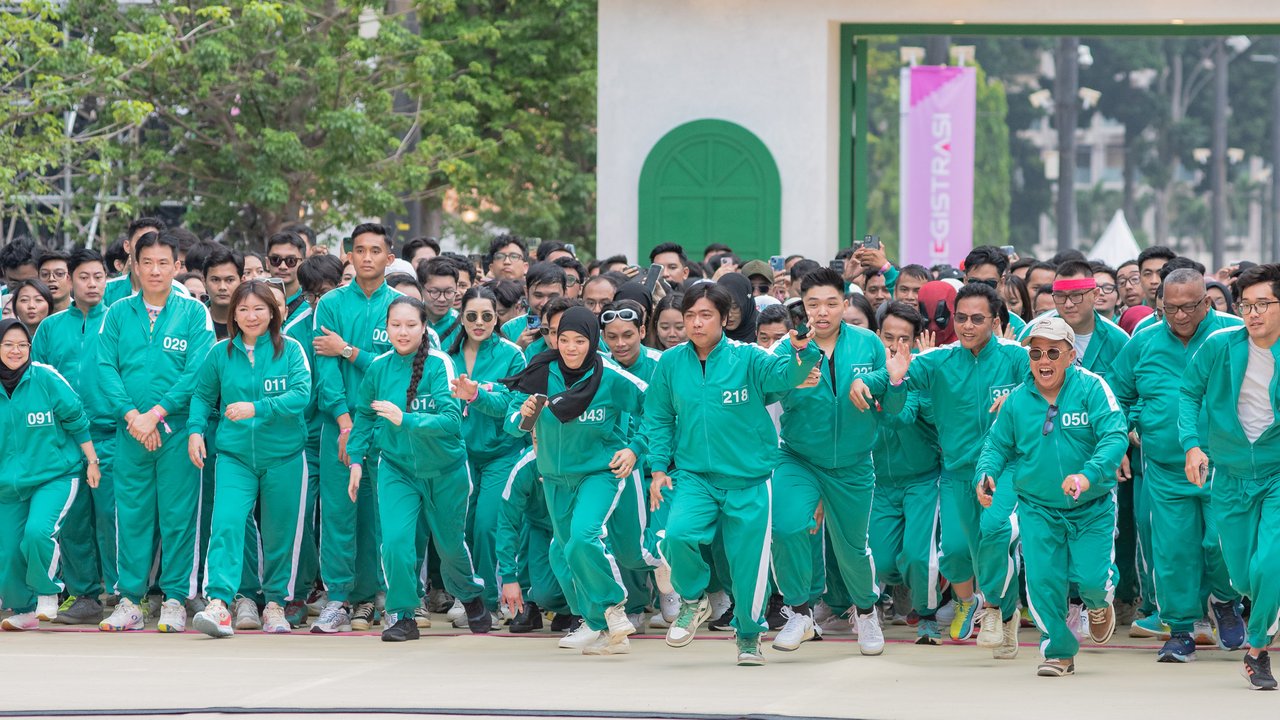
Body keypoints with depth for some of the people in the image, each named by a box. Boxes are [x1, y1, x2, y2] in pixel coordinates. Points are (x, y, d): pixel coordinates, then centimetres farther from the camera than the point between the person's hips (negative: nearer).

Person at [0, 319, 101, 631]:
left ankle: (48, 592, -3)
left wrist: (92, 462, 2)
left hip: (55, 476, -4)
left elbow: (77, 421, 0)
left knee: (38, 531, -28)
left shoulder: (46, 379, -9)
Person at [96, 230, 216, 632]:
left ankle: (175, 600, 6)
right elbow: (105, 369, 2)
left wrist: (156, 414, -14)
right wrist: (131, 414, -12)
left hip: (178, 430, -2)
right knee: (132, 515, 3)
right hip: (130, 432, 2)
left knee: (178, 516, 0)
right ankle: (129, 600, 8)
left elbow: (197, 373, -7)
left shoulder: (193, 313, 2)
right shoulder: (118, 314, 8)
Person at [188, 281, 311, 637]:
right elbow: (202, 394, 14)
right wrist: (195, 429, -2)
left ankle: (275, 603, 24)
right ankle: (219, 605, -26)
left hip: (283, 457, 0)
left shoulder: (290, 350, -1)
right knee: (226, 524, -17)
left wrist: (256, 409, -24)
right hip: (235, 455, 0)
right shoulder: (220, 353, 5)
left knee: (279, 534, 8)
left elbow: (301, 394, -13)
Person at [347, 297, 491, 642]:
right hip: (396, 468, 1)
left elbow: (451, 419, -27)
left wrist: (405, 420, -38)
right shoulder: (379, 367, -7)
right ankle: (402, 615, -3)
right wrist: (356, 459, 2)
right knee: (395, 539, -18)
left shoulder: (439, 365, -18)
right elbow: (364, 417, 8)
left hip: (444, 469, -1)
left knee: (450, 542, 16)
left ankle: (470, 595, 46)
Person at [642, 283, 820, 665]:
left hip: (748, 479, -1)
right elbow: (659, 419, 11)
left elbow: (786, 374, -23)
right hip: (694, 476, 1)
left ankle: (749, 634, 30)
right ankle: (694, 600, 6)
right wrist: (659, 468, 1)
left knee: (748, 560, 3)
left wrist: (801, 351, -45)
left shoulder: (747, 358, -6)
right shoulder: (671, 363, 2)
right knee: (678, 535, -25)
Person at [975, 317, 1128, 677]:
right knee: (1042, 579, -8)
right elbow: (997, 445, 10)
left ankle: (1099, 604, 29)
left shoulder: (1091, 388, -11)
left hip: (1092, 508, -2)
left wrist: (1089, 475, -37)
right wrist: (985, 474, -12)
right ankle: (1059, 650, 13)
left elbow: (1115, 435, -21)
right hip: (1037, 508, 2)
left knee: (1091, 579, -11)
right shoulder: (1016, 401, 0)